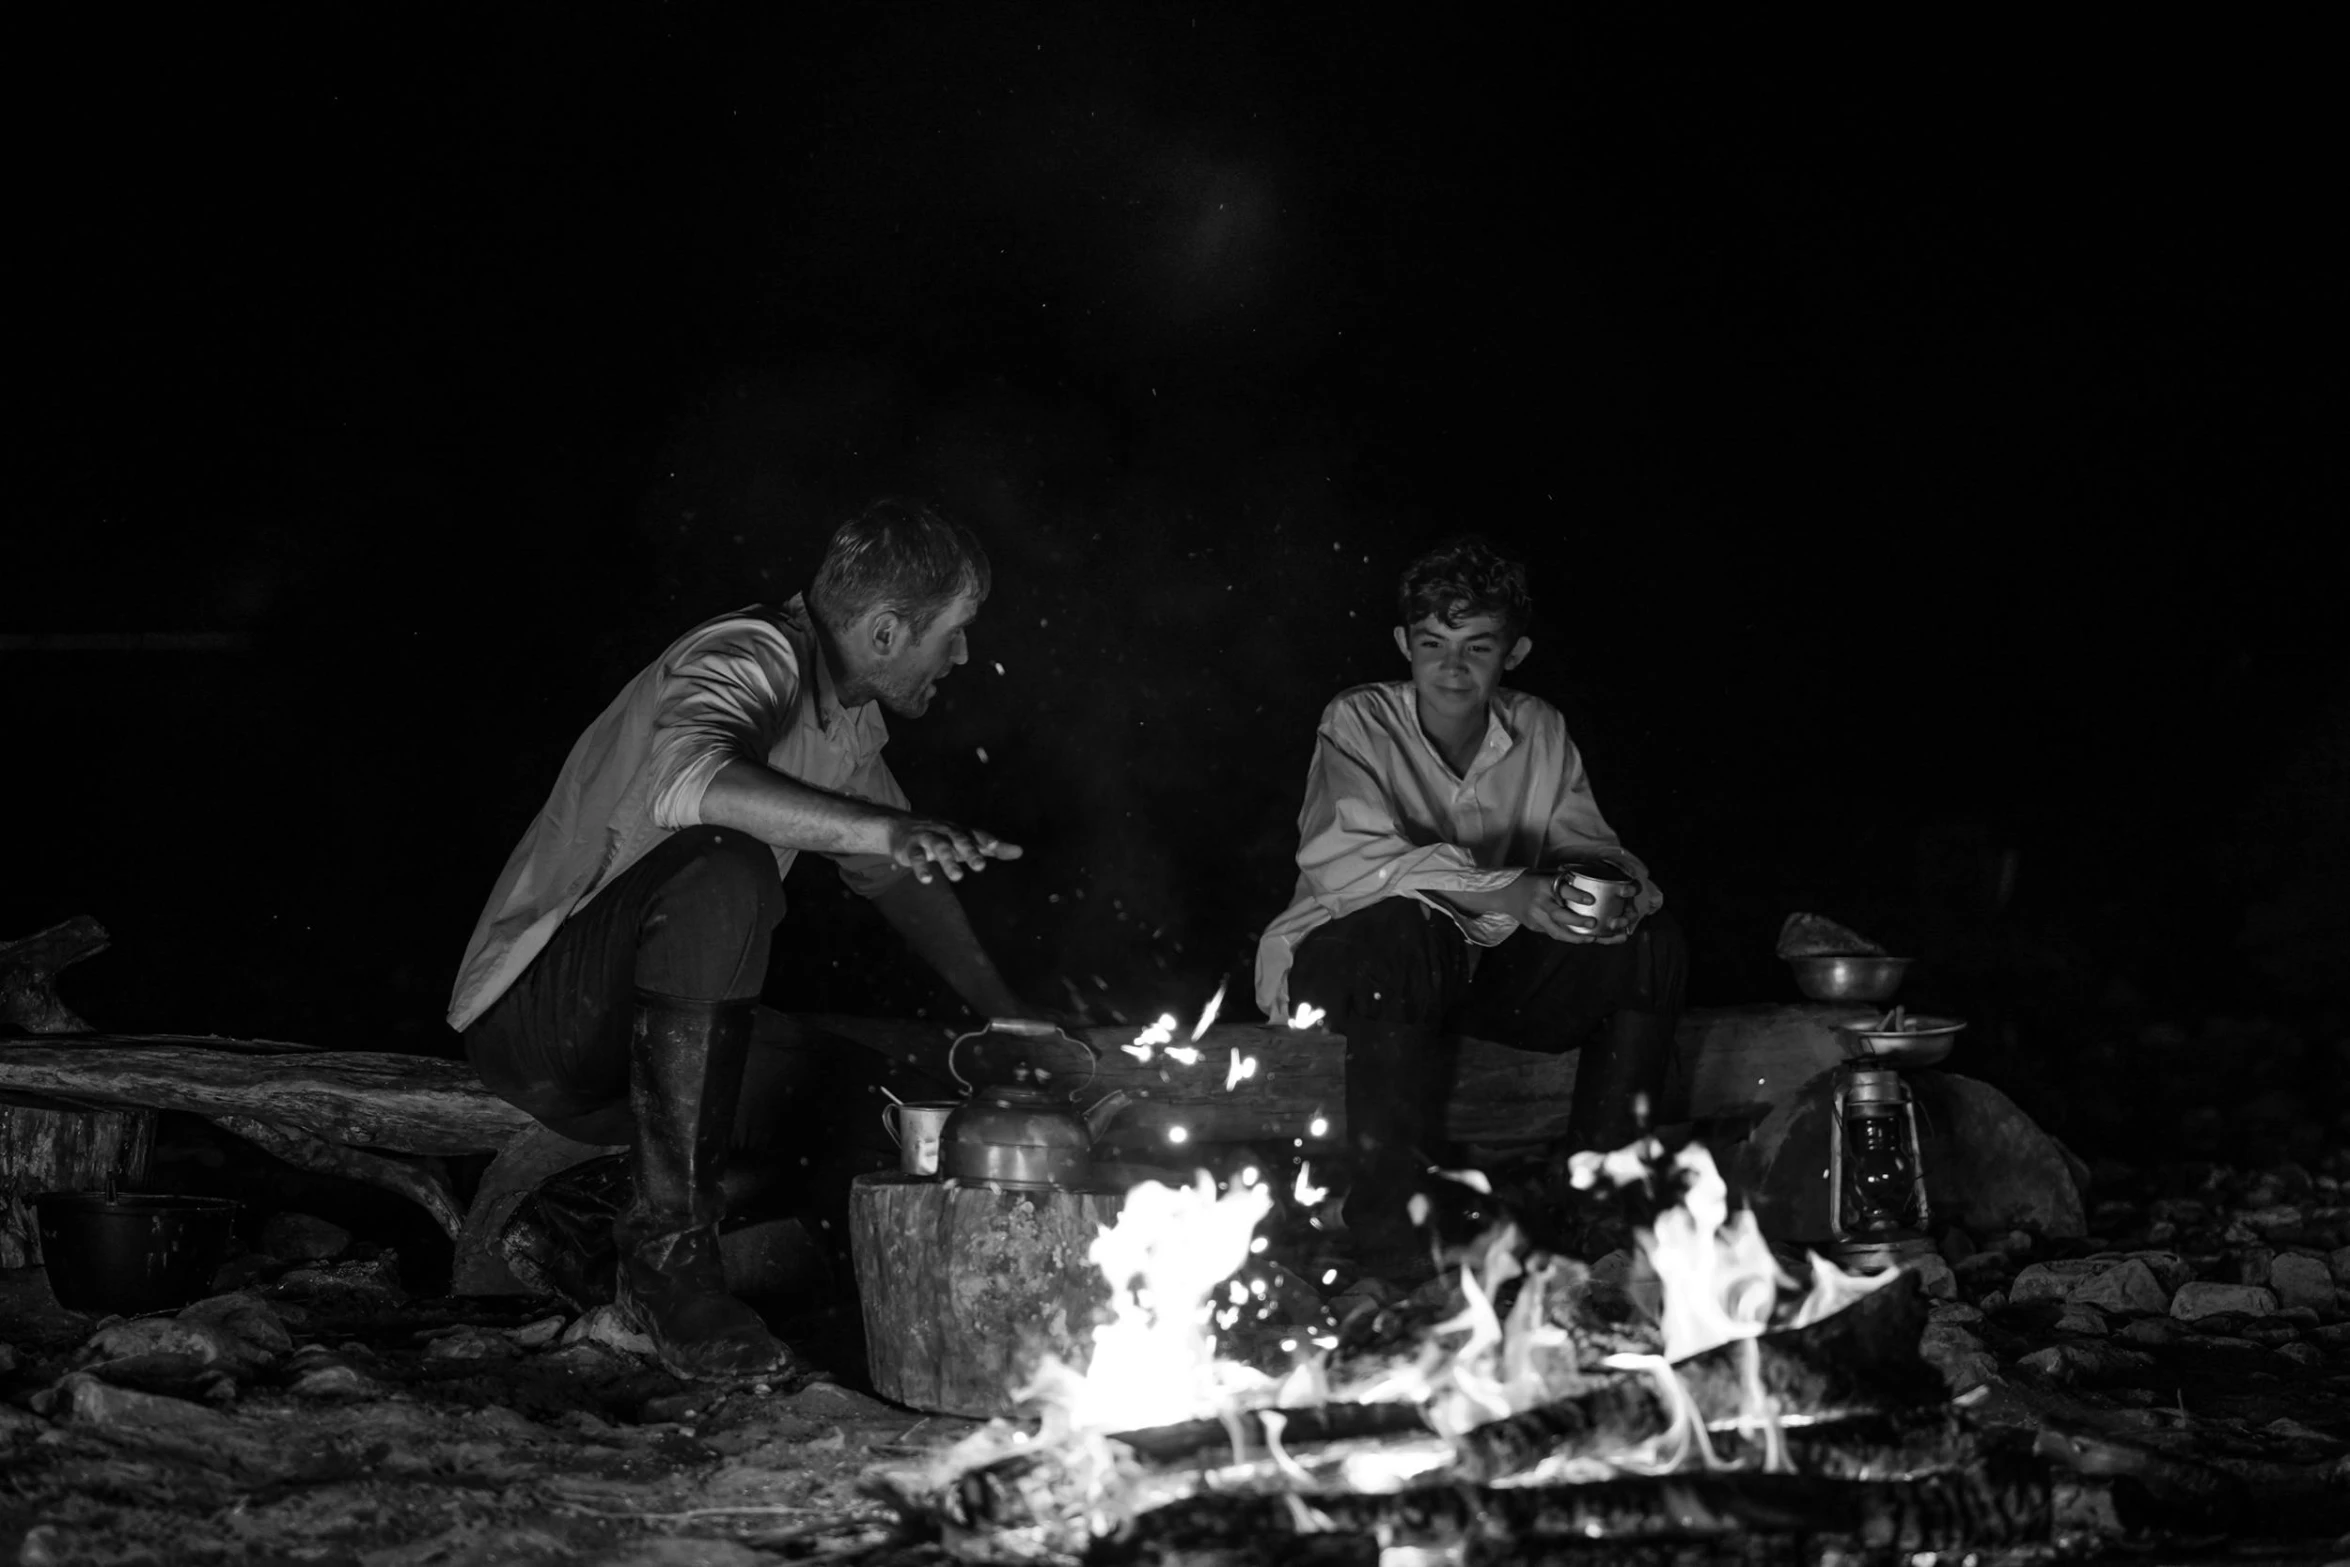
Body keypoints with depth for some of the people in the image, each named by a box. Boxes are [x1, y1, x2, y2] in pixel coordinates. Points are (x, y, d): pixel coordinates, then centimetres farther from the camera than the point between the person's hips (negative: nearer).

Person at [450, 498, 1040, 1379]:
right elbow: (686, 779, -42)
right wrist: (883, 827, -51)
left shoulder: (847, 713, 10)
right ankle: (667, 1247, -29)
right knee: (725, 871, -35)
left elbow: (894, 873, 24)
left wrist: (1006, 1018, 19)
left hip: (653, 1023, 9)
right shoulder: (752, 660, -19)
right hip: (535, 1015, -9)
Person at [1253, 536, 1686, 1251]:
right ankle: (1389, 1208, -30)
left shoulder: (1540, 732, 3)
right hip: (1340, 960, -5)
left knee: (1649, 944, -14)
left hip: (1484, 966, 5)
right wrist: (1496, 894, -41)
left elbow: (1587, 846, -2)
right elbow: (1340, 861, -29)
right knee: (1411, 930, -39)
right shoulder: (1359, 723, -13)